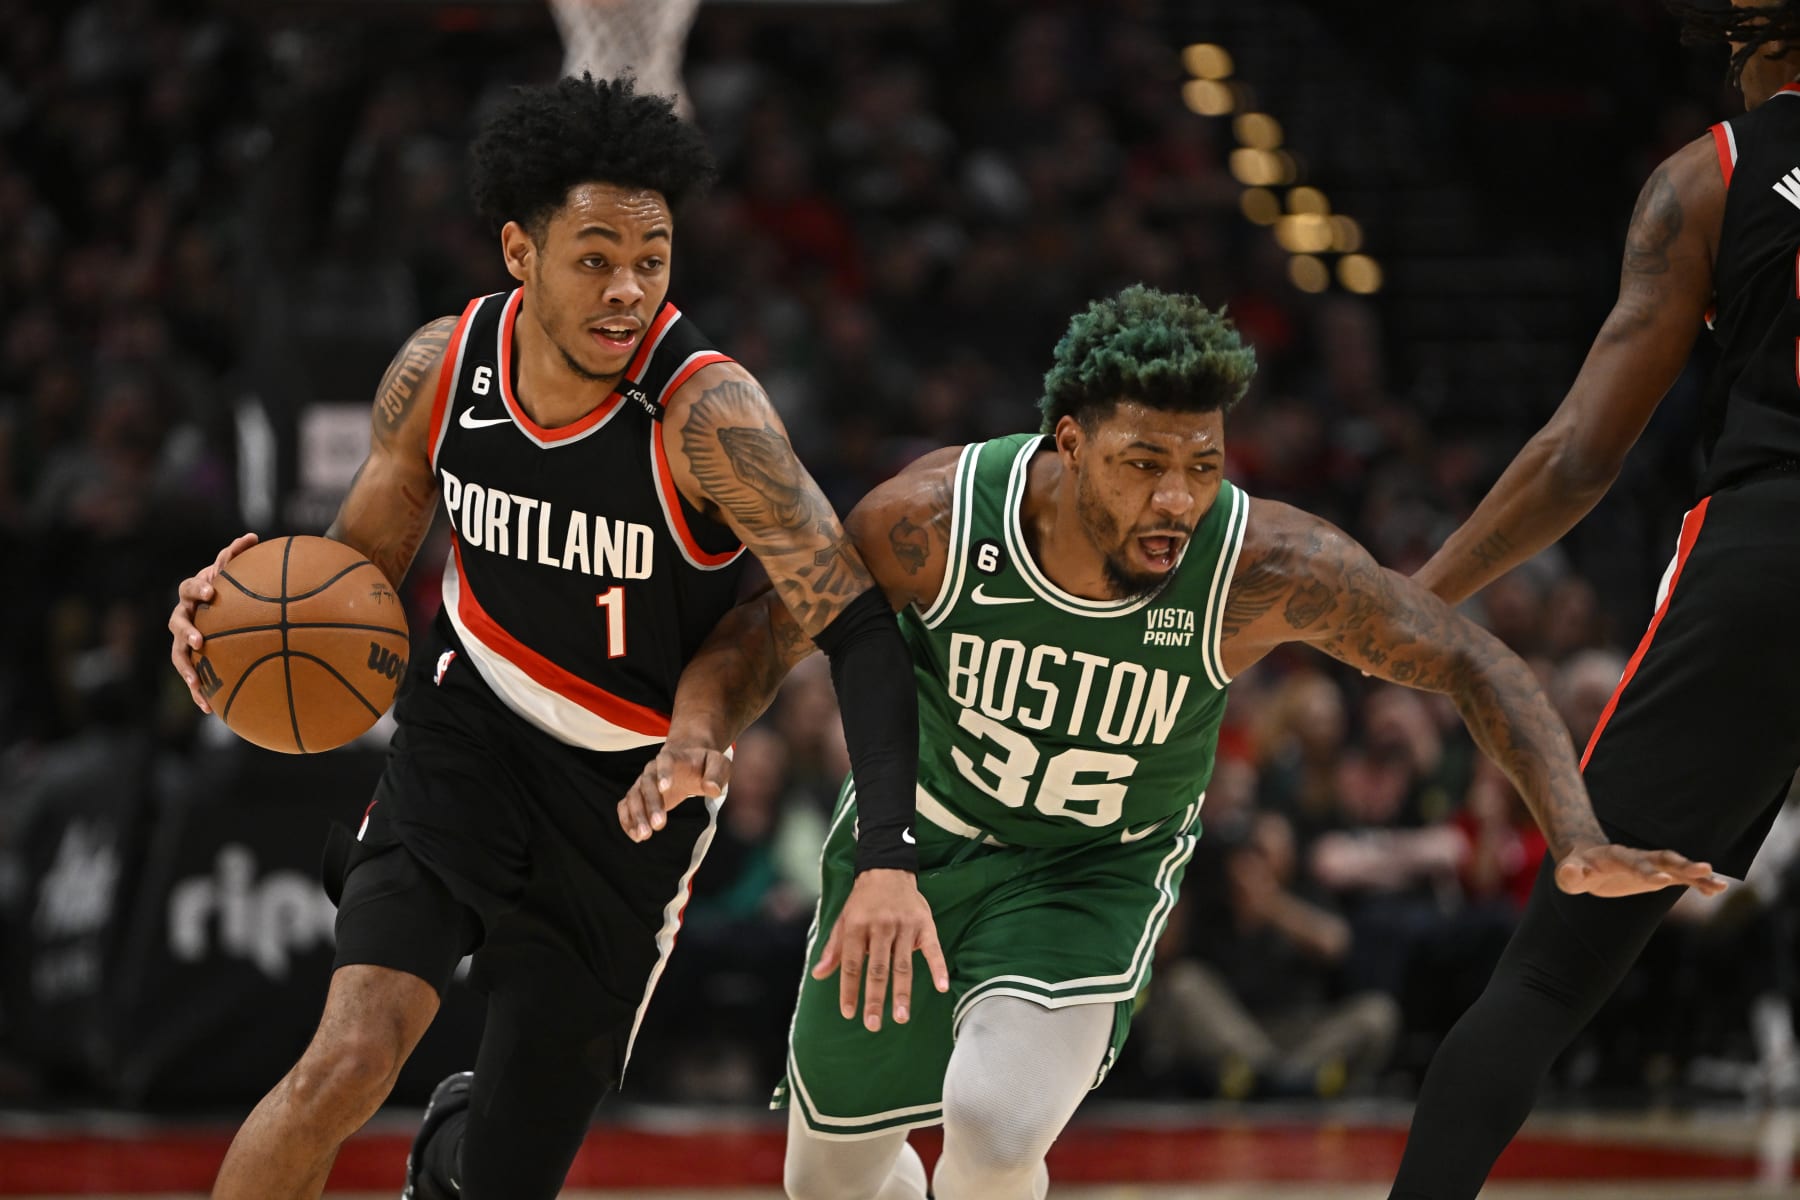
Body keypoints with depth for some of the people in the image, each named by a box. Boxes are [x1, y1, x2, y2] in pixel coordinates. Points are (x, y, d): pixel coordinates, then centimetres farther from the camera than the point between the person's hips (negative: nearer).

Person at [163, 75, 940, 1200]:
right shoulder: (441, 370, -11)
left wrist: (890, 859, -40)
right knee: (348, 1063, -23)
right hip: (466, 739, 2)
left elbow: (859, 628, -27)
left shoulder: (706, 413, -25)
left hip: (632, 800, -1)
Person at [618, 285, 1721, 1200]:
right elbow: (767, 627, -14)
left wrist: (1578, 840, -32)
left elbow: (1472, 665, -20)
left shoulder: (1266, 569, -31)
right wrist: (697, 739, -34)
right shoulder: (936, 519, -30)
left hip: (1099, 870, -2)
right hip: (915, 831, 2)